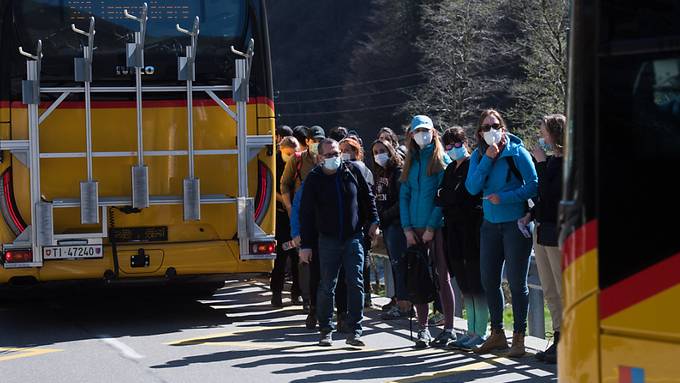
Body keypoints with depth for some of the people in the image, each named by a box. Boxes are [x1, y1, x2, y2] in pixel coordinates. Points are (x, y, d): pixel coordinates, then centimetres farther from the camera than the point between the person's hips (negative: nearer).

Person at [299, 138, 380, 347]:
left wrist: (373, 222, 6)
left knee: (356, 283, -5)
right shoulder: (314, 179, -2)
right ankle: (325, 330, 14)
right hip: (328, 239, -1)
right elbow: (306, 213, -2)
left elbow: (367, 197, 14)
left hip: (354, 237, 1)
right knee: (327, 286, 2)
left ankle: (355, 331, -1)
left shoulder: (352, 171, 1)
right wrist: (305, 245, -5)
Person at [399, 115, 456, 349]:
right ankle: (423, 330, 10)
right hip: (414, 230, 5)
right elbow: (404, 196, 11)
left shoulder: (442, 160, -1)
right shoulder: (411, 162, 13)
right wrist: (407, 228, 0)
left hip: (437, 228, -5)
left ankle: (448, 329, 3)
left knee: (442, 277, -2)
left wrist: (431, 228, -13)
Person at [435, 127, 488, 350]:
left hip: (472, 229, -8)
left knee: (476, 283, -6)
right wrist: (450, 198, -4)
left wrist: (444, 195, -2)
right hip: (454, 230, 8)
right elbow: (439, 198, 12)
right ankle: (472, 331, 14)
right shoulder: (451, 169, 19)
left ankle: (480, 334, -3)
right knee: (465, 285, 9)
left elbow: (461, 194, -14)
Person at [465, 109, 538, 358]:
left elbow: (533, 185, -11)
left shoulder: (516, 152, -7)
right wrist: (487, 159, -13)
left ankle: (519, 337, 5)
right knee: (489, 280, 8)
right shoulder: (478, 156, 6)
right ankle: (497, 334, 21)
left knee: (516, 282, -2)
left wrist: (504, 197, -18)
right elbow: (472, 188, -6)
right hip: (490, 224, 5)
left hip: (515, 223, -5)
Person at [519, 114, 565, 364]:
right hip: (542, 230, 9)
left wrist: (541, 163, -13)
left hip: (558, 232, -9)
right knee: (550, 292, 12)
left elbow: (548, 193, -20)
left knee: (564, 291, -6)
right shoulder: (551, 161, 14)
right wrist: (531, 215, 10)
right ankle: (559, 340, 18)